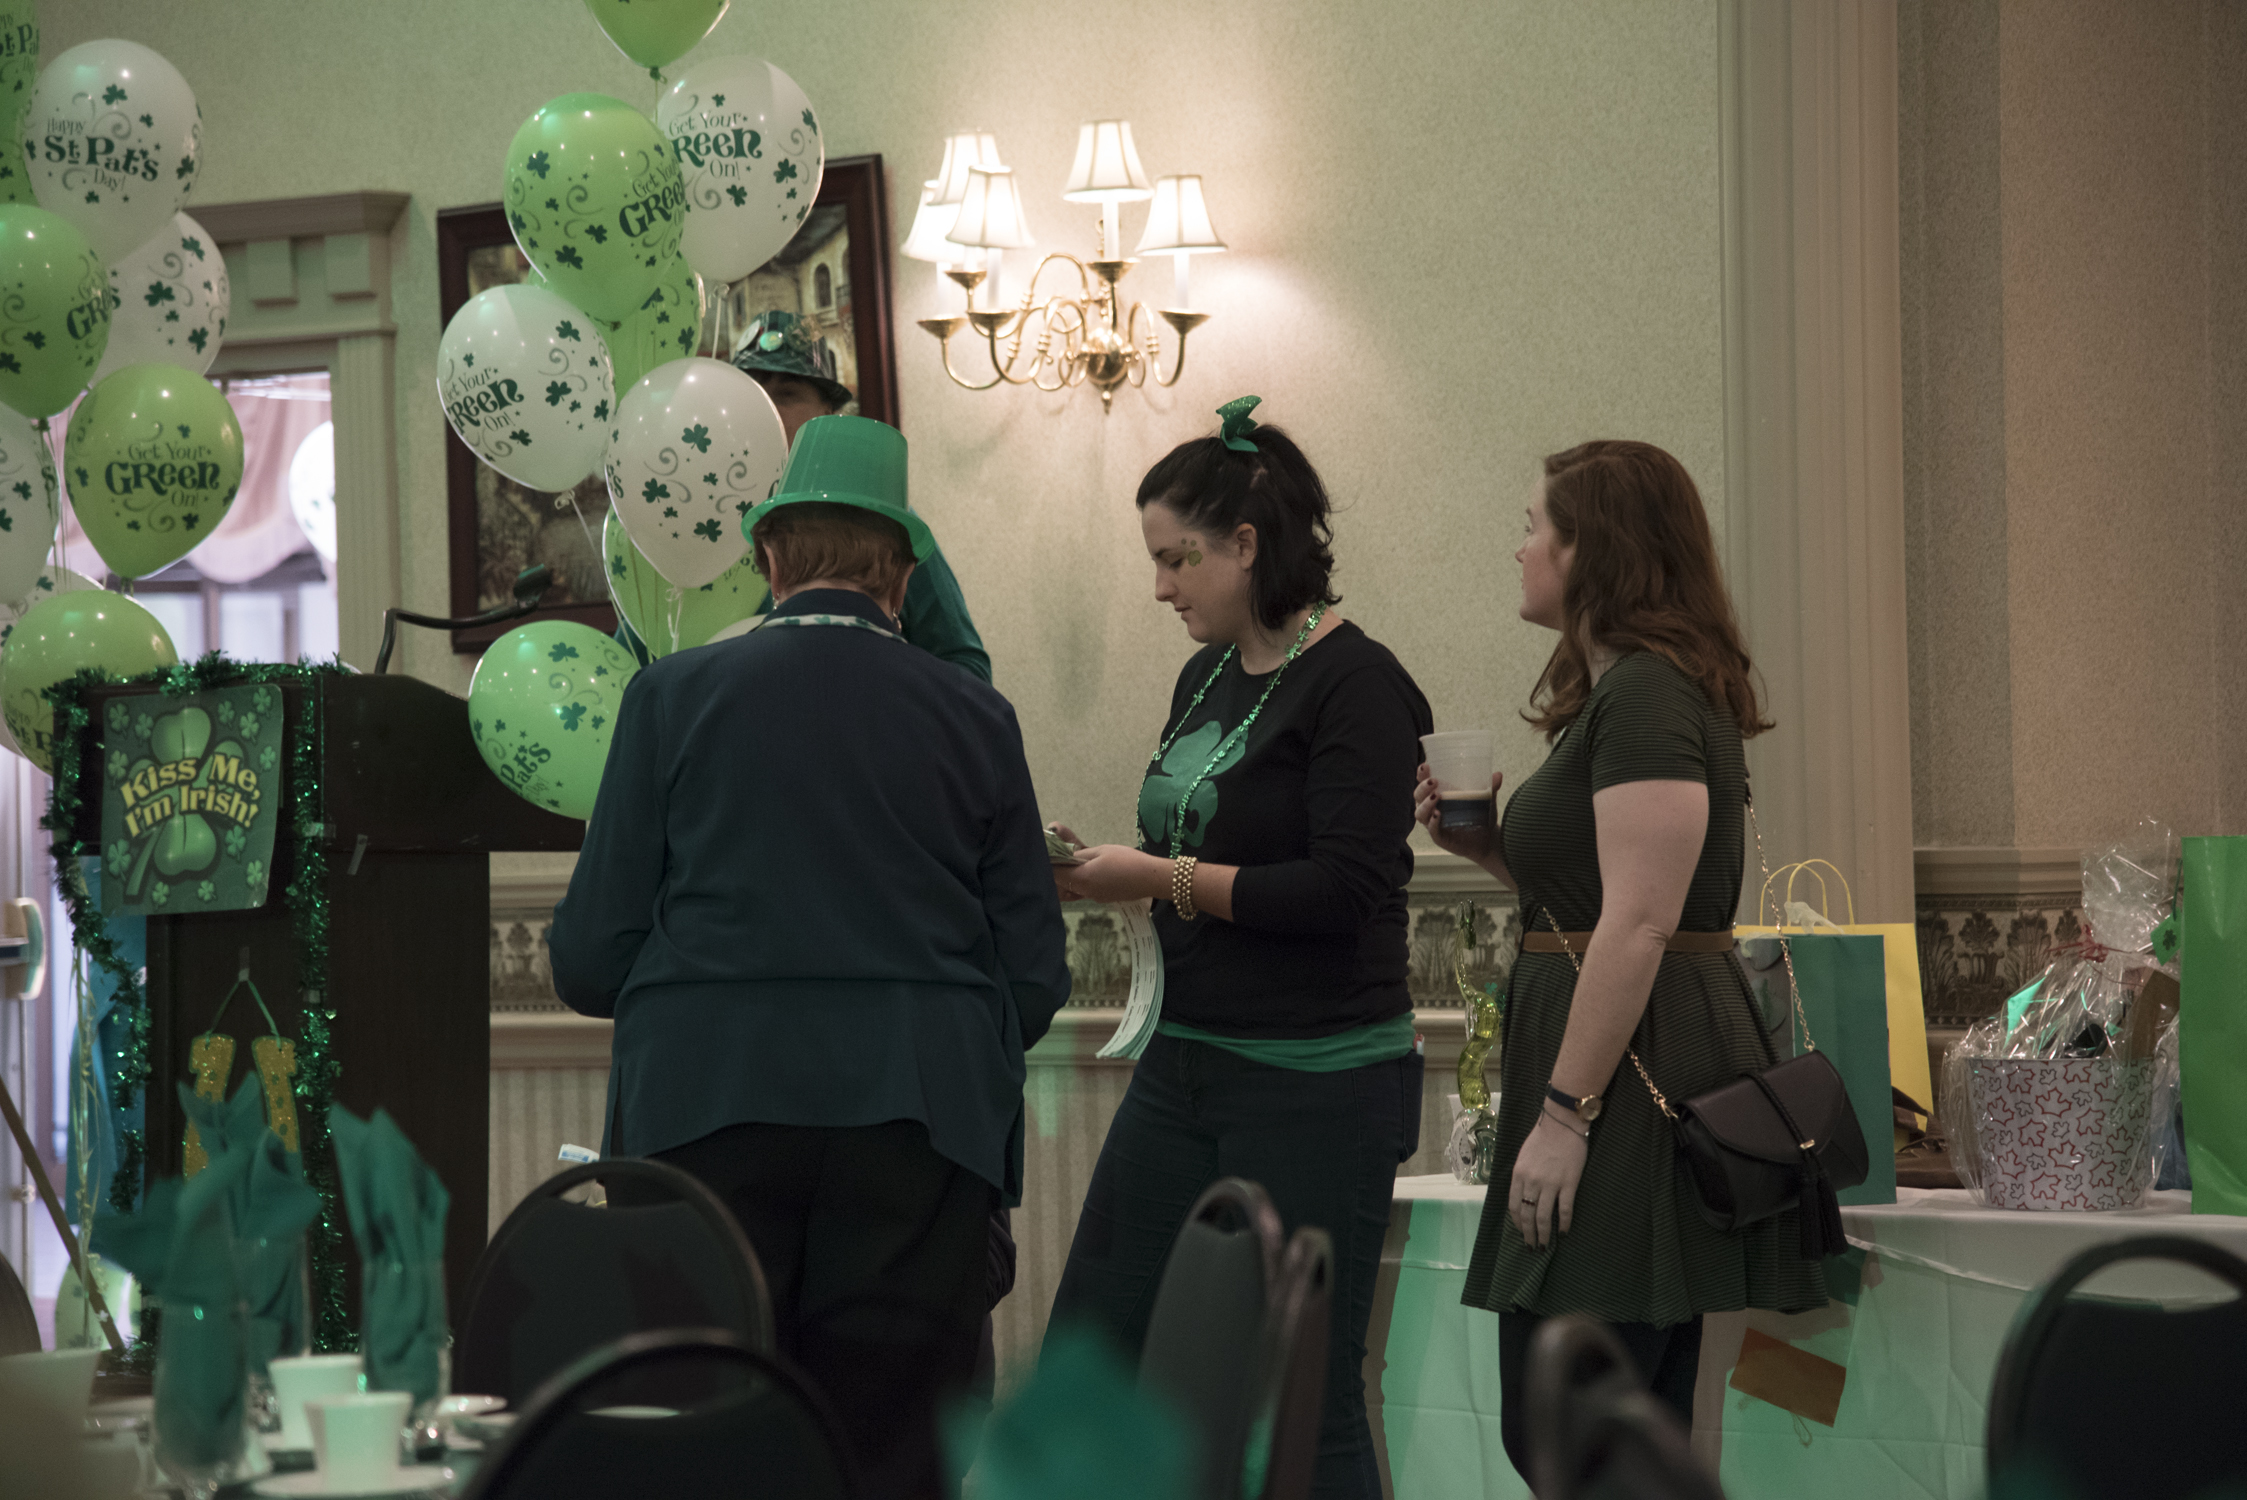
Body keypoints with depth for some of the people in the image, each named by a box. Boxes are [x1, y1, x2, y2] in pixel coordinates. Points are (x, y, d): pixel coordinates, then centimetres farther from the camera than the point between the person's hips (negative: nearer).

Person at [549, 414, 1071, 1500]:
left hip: (705, 1114, 0)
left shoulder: (674, 694, 3)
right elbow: (1033, 981, 8)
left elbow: (589, 960, 2)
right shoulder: (976, 720, 6)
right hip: (918, 1125, 1)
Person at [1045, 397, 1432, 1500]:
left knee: (1304, 1402, -1)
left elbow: (1348, 888, -21)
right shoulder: (1208, 679, 12)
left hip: (1318, 1086, -8)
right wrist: (1091, 868, 3)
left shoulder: (1355, 685, -13)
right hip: (1185, 1067, 9)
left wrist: (1160, 877, -17)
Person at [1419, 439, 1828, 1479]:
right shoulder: (1628, 688, 19)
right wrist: (1483, 847, 11)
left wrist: (1564, 1111, -22)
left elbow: (1639, 927, -21)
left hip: (1629, 1077, -11)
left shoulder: (1646, 698, -14)